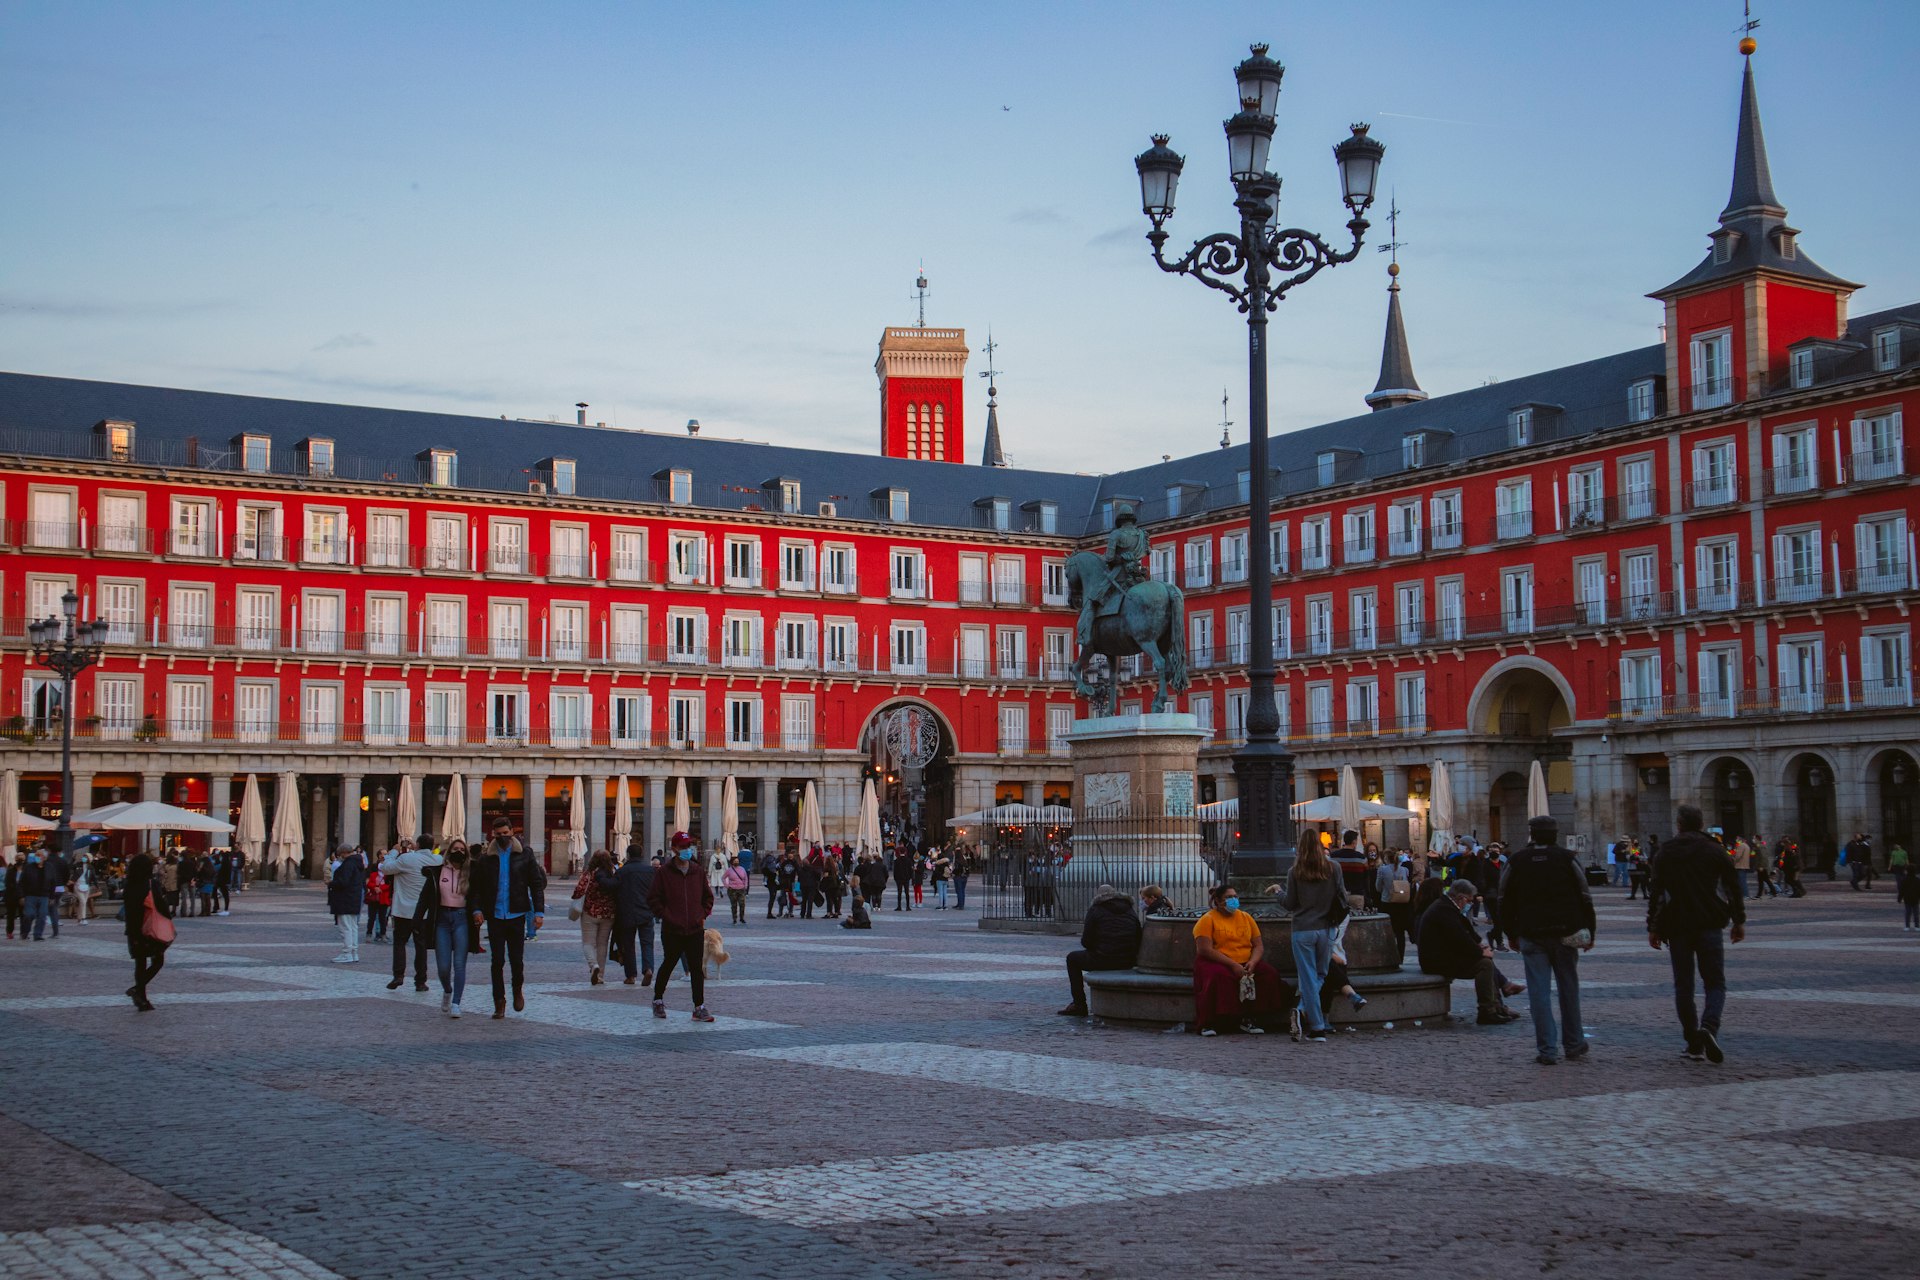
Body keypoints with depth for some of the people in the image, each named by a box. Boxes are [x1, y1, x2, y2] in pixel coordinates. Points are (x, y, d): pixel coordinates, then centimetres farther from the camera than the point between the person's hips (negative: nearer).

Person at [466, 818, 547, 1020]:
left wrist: (539, 912, -5)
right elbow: (475, 886, 4)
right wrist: (476, 909, -10)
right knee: (497, 960, 2)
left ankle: (518, 990, 28)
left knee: (517, 959, 0)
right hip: (494, 916, 1)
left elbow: (537, 884, 2)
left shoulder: (524, 855, 1)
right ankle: (499, 1002, 12)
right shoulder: (485, 858, 2)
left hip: (516, 914, -1)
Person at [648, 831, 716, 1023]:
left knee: (697, 969, -1)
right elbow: (653, 899, -3)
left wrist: (703, 915, 7)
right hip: (672, 931, -3)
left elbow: (708, 897, 20)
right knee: (668, 965, 12)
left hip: (695, 930, 3)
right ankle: (658, 1000, 31)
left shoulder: (697, 872, 8)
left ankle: (699, 1008, 2)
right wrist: (666, 915, -10)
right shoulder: (664, 873, -4)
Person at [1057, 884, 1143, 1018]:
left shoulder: (1095, 910, 1)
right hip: (1128, 963, 5)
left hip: (1103, 960, -5)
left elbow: (1086, 942, -1)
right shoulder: (1130, 911, 15)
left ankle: (1079, 1005, 16)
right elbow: (1138, 942, 11)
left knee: (1072, 958, 21)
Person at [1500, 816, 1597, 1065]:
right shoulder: (1567, 858, 0)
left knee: (1539, 991, 0)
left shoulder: (1516, 861, 3)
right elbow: (1585, 898, 0)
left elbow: (1505, 902, 6)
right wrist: (1589, 932, 7)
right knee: (1569, 988, 13)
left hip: (1531, 936, 0)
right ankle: (1573, 1044, 20)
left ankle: (1547, 1050, -4)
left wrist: (1513, 934, 16)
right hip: (1564, 934, 0)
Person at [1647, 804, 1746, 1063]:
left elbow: (1655, 893, 2)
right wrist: (1739, 921, 14)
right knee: (1715, 983, 4)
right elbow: (1733, 888, 4)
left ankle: (1694, 1043, 7)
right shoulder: (1714, 851, 3)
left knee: (1683, 986, 9)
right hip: (1709, 926, -1)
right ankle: (1709, 1027, -23)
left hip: (1677, 928, 1)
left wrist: (1652, 928, 6)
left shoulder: (1665, 853, 4)